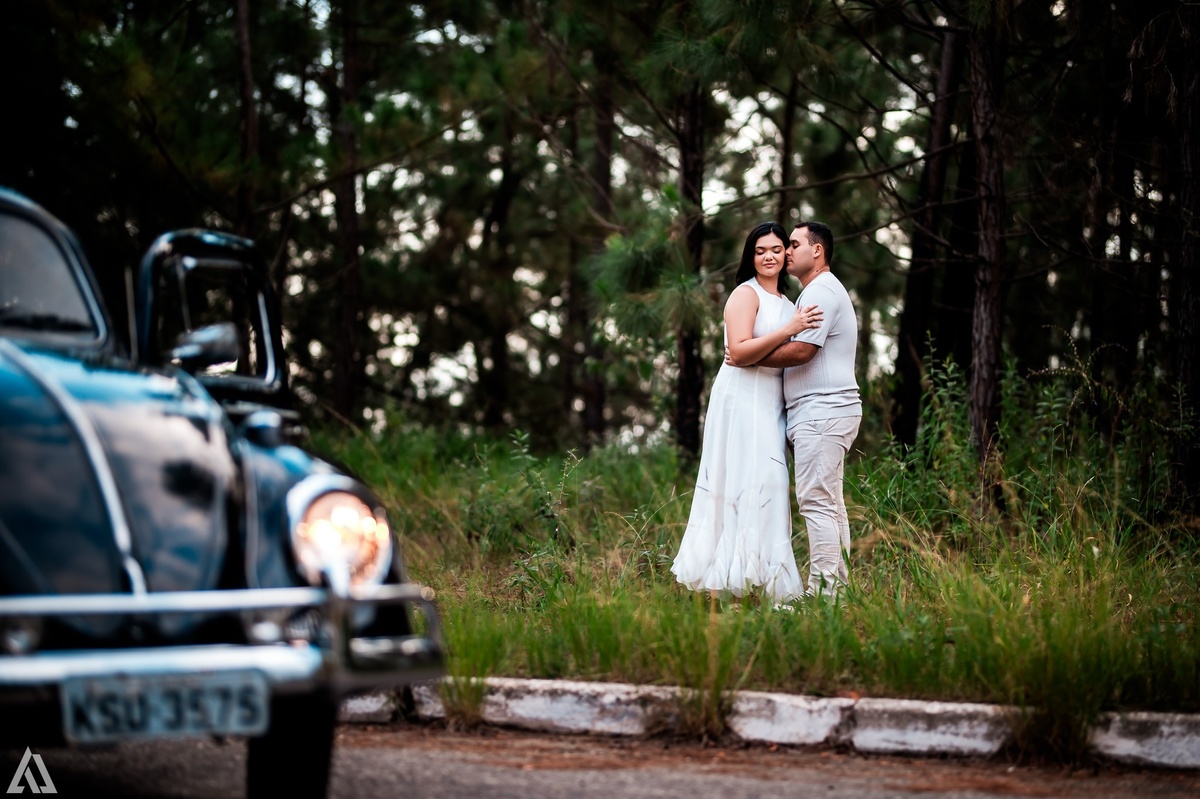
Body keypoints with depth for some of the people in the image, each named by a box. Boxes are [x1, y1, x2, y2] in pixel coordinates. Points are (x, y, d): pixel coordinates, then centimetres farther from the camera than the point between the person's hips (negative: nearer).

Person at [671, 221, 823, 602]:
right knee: (752, 481, -13)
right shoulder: (746, 294, -6)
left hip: (770, 401, 8)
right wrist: (788, 330, -23)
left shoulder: (786, 302, 19)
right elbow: (739, 351, -18)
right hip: (742, 396, -8)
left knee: (766, 484, 6)